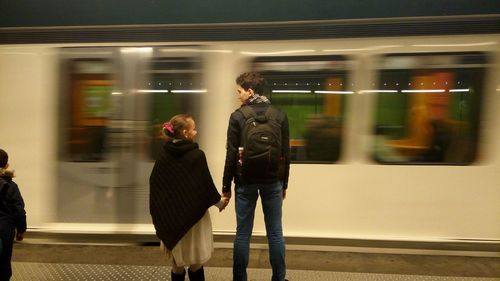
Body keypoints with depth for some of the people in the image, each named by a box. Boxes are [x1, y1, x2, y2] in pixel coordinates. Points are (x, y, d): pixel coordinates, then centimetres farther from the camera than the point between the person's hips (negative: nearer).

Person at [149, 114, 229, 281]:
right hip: (194, 214, -4)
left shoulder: (163, 155, -4)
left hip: (170, 215, 4)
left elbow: (154, 184, 1)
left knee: (177, 262, 18)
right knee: (195, 262, 13)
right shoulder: (196, 155, -17)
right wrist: (219, 202, 5)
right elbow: (206, 185, -12)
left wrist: (159, 212, 12)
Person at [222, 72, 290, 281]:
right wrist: (284, 183, 12)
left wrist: (226, 185, 2)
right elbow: (286, 153, 3)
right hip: (273, 181, 2)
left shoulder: (238, 116, -6)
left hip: (245, 182, -2)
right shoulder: (280, 115, 1)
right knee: (275, 233, 11)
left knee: (243, 233, 9)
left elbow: (231, 155, -7)